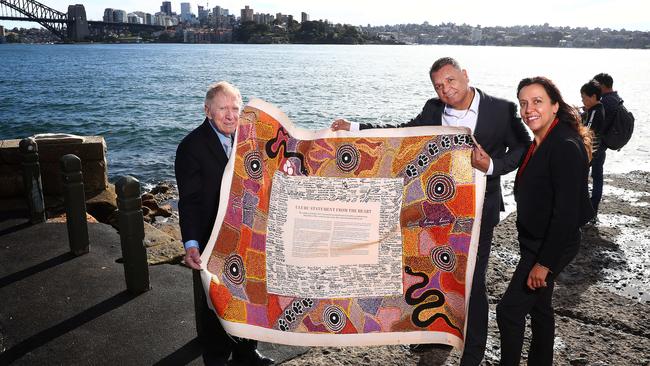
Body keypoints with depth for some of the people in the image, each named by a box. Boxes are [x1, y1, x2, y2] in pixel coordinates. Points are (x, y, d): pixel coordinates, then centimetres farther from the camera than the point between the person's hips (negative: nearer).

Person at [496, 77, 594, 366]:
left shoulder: (566, 147, -23)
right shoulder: (539, 142, 4)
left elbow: (567, 212, -25)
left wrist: (544, 263, -22)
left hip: (552, 246, -9)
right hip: (534, 241, 9)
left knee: (509, 310, -4)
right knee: (539, 307, 20)